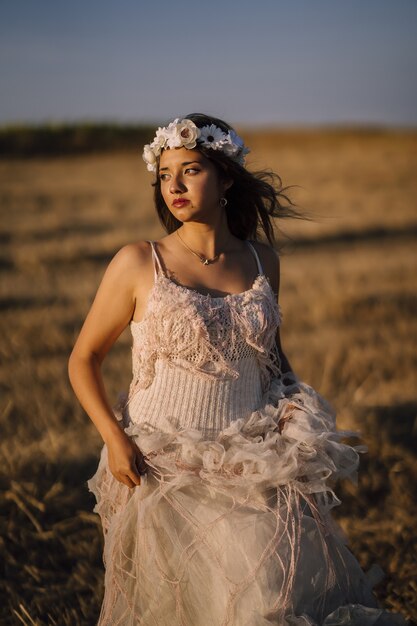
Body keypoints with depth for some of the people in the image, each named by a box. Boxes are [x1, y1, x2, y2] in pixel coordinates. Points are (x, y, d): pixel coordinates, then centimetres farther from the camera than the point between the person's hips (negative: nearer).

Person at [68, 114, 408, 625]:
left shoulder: (262, 259, 6)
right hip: (166, 469, -2)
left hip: (255, 465, 3)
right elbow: (83, 359, 3)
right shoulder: (138, 264, -4)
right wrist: (114, 438, -10)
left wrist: (299, 415, 6)